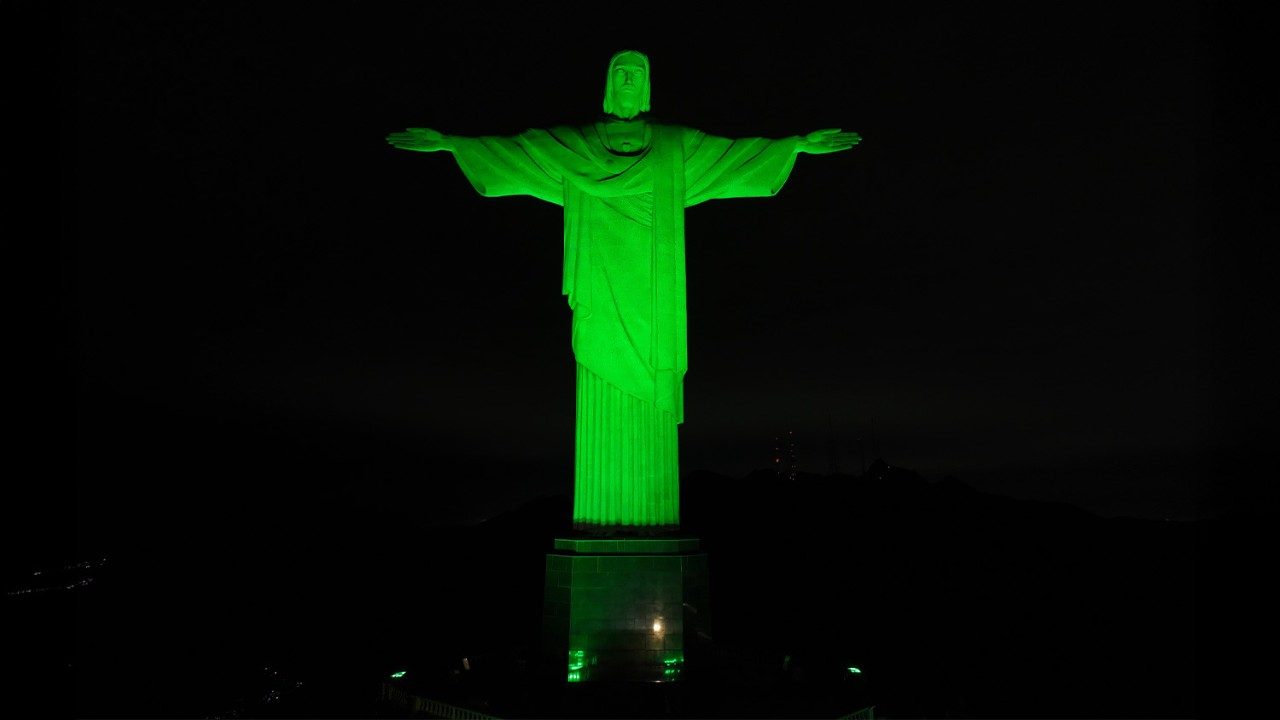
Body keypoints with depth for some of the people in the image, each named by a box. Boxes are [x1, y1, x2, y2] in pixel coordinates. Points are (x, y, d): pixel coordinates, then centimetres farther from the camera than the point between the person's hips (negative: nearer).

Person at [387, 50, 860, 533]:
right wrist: (449, 141, 2)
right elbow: (509, 148, 10)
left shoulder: (676, 146, 15)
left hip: (651, 291, 1)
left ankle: (652, 513, -1)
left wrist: (800, 143, 8)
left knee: (651, 401, -4)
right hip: (602, 291, 0)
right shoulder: (574, 144, 14)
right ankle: (602, 514, -2)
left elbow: (739, 153, 14)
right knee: (602, 397, -6)